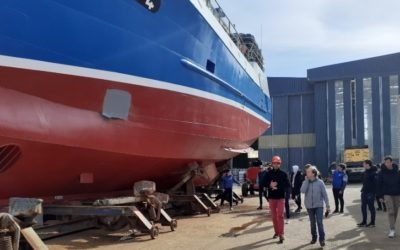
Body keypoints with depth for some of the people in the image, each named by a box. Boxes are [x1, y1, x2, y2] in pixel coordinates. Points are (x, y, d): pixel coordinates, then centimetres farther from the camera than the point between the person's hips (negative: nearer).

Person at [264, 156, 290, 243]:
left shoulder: (283, 174, -2)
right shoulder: (268, 174, 3)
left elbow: (287, 184, -7)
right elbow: (264, 183, 2)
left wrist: (278, 186, -18)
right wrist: (270, 185, -17)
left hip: (281, 197, -3)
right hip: (271, 197, 3)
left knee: (280, 216, -9)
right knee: (274, 216, 10)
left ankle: (281, 234, -10)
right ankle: (276, 232, 22)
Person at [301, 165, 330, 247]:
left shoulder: (320, 182, -9)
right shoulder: (306, 182, -2)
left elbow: (325, 194, -5)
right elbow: (302, 190, -20)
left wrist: (328, 206, -4)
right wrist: (306, 180, -17)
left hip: (319, 206, -3)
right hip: (309, 206, 3)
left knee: (319, 222, -7)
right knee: (312, 223, 14)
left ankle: (322, 239, -1)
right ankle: (314, 238, 26)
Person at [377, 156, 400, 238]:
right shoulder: (382, 172, -5)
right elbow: (379, 184, -2)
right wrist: (380, 196, -4)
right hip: (387, 194, -2)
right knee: (390, 212, -12)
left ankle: (392, 227, 26)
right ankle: (392, 230, -12)